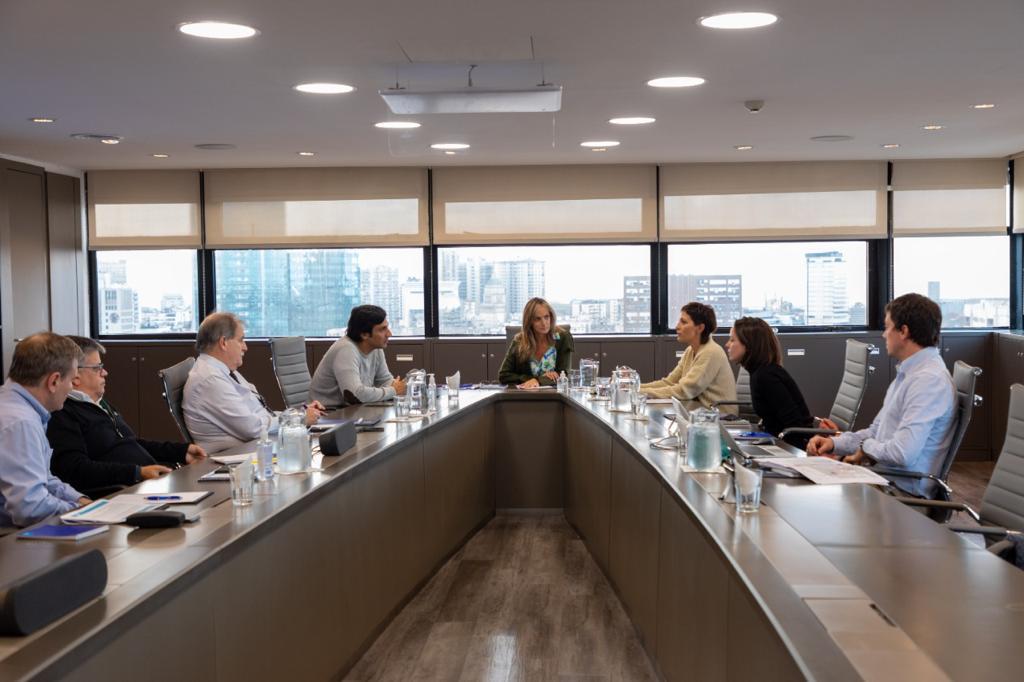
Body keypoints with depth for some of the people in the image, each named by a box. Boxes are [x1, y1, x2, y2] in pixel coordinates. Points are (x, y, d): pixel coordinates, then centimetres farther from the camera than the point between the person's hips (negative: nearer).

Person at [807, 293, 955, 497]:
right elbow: (876, 432, 22)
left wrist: (866, 447, -9)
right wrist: (835, 443, 6)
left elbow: (903, 453, -28)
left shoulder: (929, 380, -20)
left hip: (904, 493, -9)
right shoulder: (908, 373, 16)